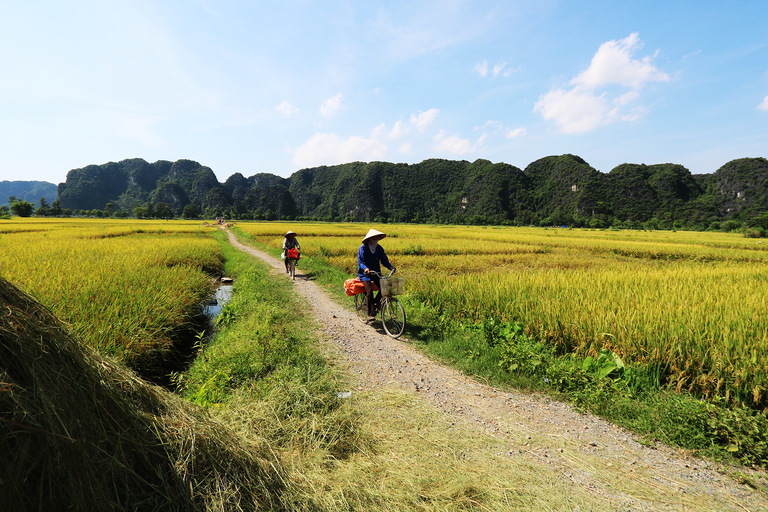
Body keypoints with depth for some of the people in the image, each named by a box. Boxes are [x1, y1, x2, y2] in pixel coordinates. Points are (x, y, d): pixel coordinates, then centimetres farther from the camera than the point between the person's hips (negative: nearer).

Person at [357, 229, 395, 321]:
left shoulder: (379, 248, 5)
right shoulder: (363, 248, -8)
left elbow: (384, 260, 6)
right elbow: (360, 261, -13)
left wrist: (390, 267, -14)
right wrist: (365, 268, -34)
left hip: (376, 273, 4)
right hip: (365, 274, -4)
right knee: (369, 291, -23)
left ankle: (375, 303, 9)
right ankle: (371, 314, -16)